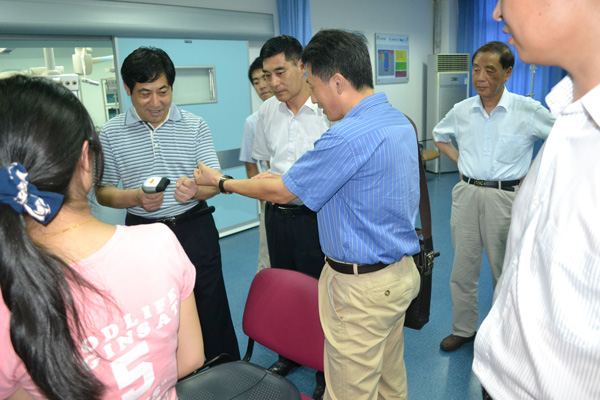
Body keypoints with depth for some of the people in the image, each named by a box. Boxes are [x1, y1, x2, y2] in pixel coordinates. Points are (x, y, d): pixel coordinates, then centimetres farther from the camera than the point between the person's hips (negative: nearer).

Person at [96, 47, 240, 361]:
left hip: (195, 229, 0)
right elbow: (103, 192, 2)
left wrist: (195, 190, -26)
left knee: (211, 306, 7)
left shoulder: (195, 126, 1)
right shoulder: (111, 133, 0)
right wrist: (136, 197, -19)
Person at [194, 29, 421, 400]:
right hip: (401, 271, 10)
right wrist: (285, 179, 14)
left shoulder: (350, 135, -25)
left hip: (362, 286, -9)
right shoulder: (401, 121, 5)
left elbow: (281, 192, -14)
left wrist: (222, 182, 2)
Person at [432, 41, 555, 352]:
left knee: (505, 270, 8)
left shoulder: (528, 110, -7)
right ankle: (463, 329, 28)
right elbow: (439, 135, 23)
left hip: (505, 196, -3)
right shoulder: (462, 110, 4)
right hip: (466, 194, 4)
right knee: (463, 267, 11)